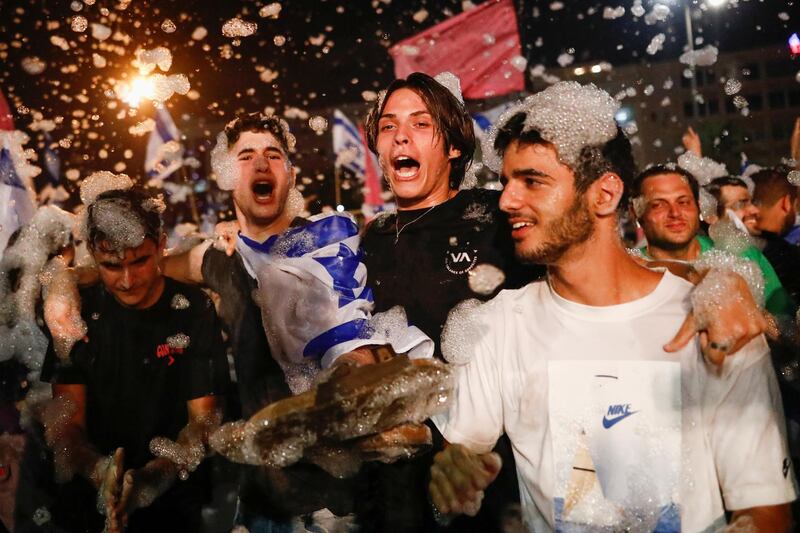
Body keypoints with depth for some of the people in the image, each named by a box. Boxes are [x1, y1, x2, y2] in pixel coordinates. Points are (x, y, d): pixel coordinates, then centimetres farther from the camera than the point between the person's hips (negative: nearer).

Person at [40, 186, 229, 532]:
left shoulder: (194, 311, -2)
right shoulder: (78, 313, 3)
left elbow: (202, 419, -3)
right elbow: (66, 420, -1)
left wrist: (153, 479, -21)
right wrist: (99, 473, -23)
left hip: (172, 492, -1)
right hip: (86, 491, 2)